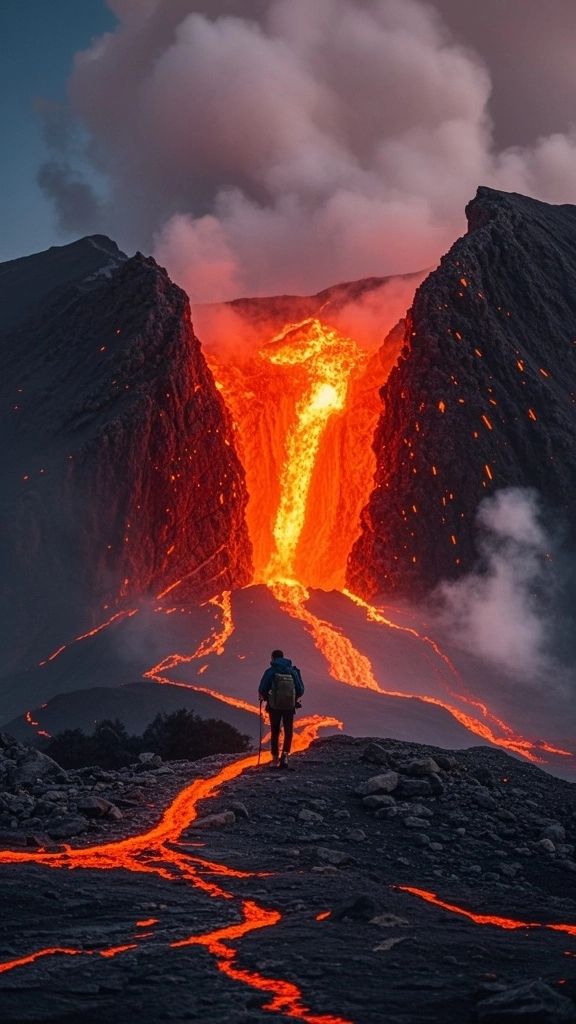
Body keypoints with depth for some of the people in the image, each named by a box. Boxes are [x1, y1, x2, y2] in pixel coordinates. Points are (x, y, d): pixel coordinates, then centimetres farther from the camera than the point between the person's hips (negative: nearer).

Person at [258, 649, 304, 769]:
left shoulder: (270, 671, -4)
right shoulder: (293, 671, 4)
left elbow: (262, 691, -7)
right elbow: (300, 691, 3)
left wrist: (264, 697, 16)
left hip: (274, 706, -1)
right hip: (290, 706, 1)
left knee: (275, 733, 14)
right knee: (288, 733, 12)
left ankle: (275, 760, 16)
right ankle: (285, 755, -10)